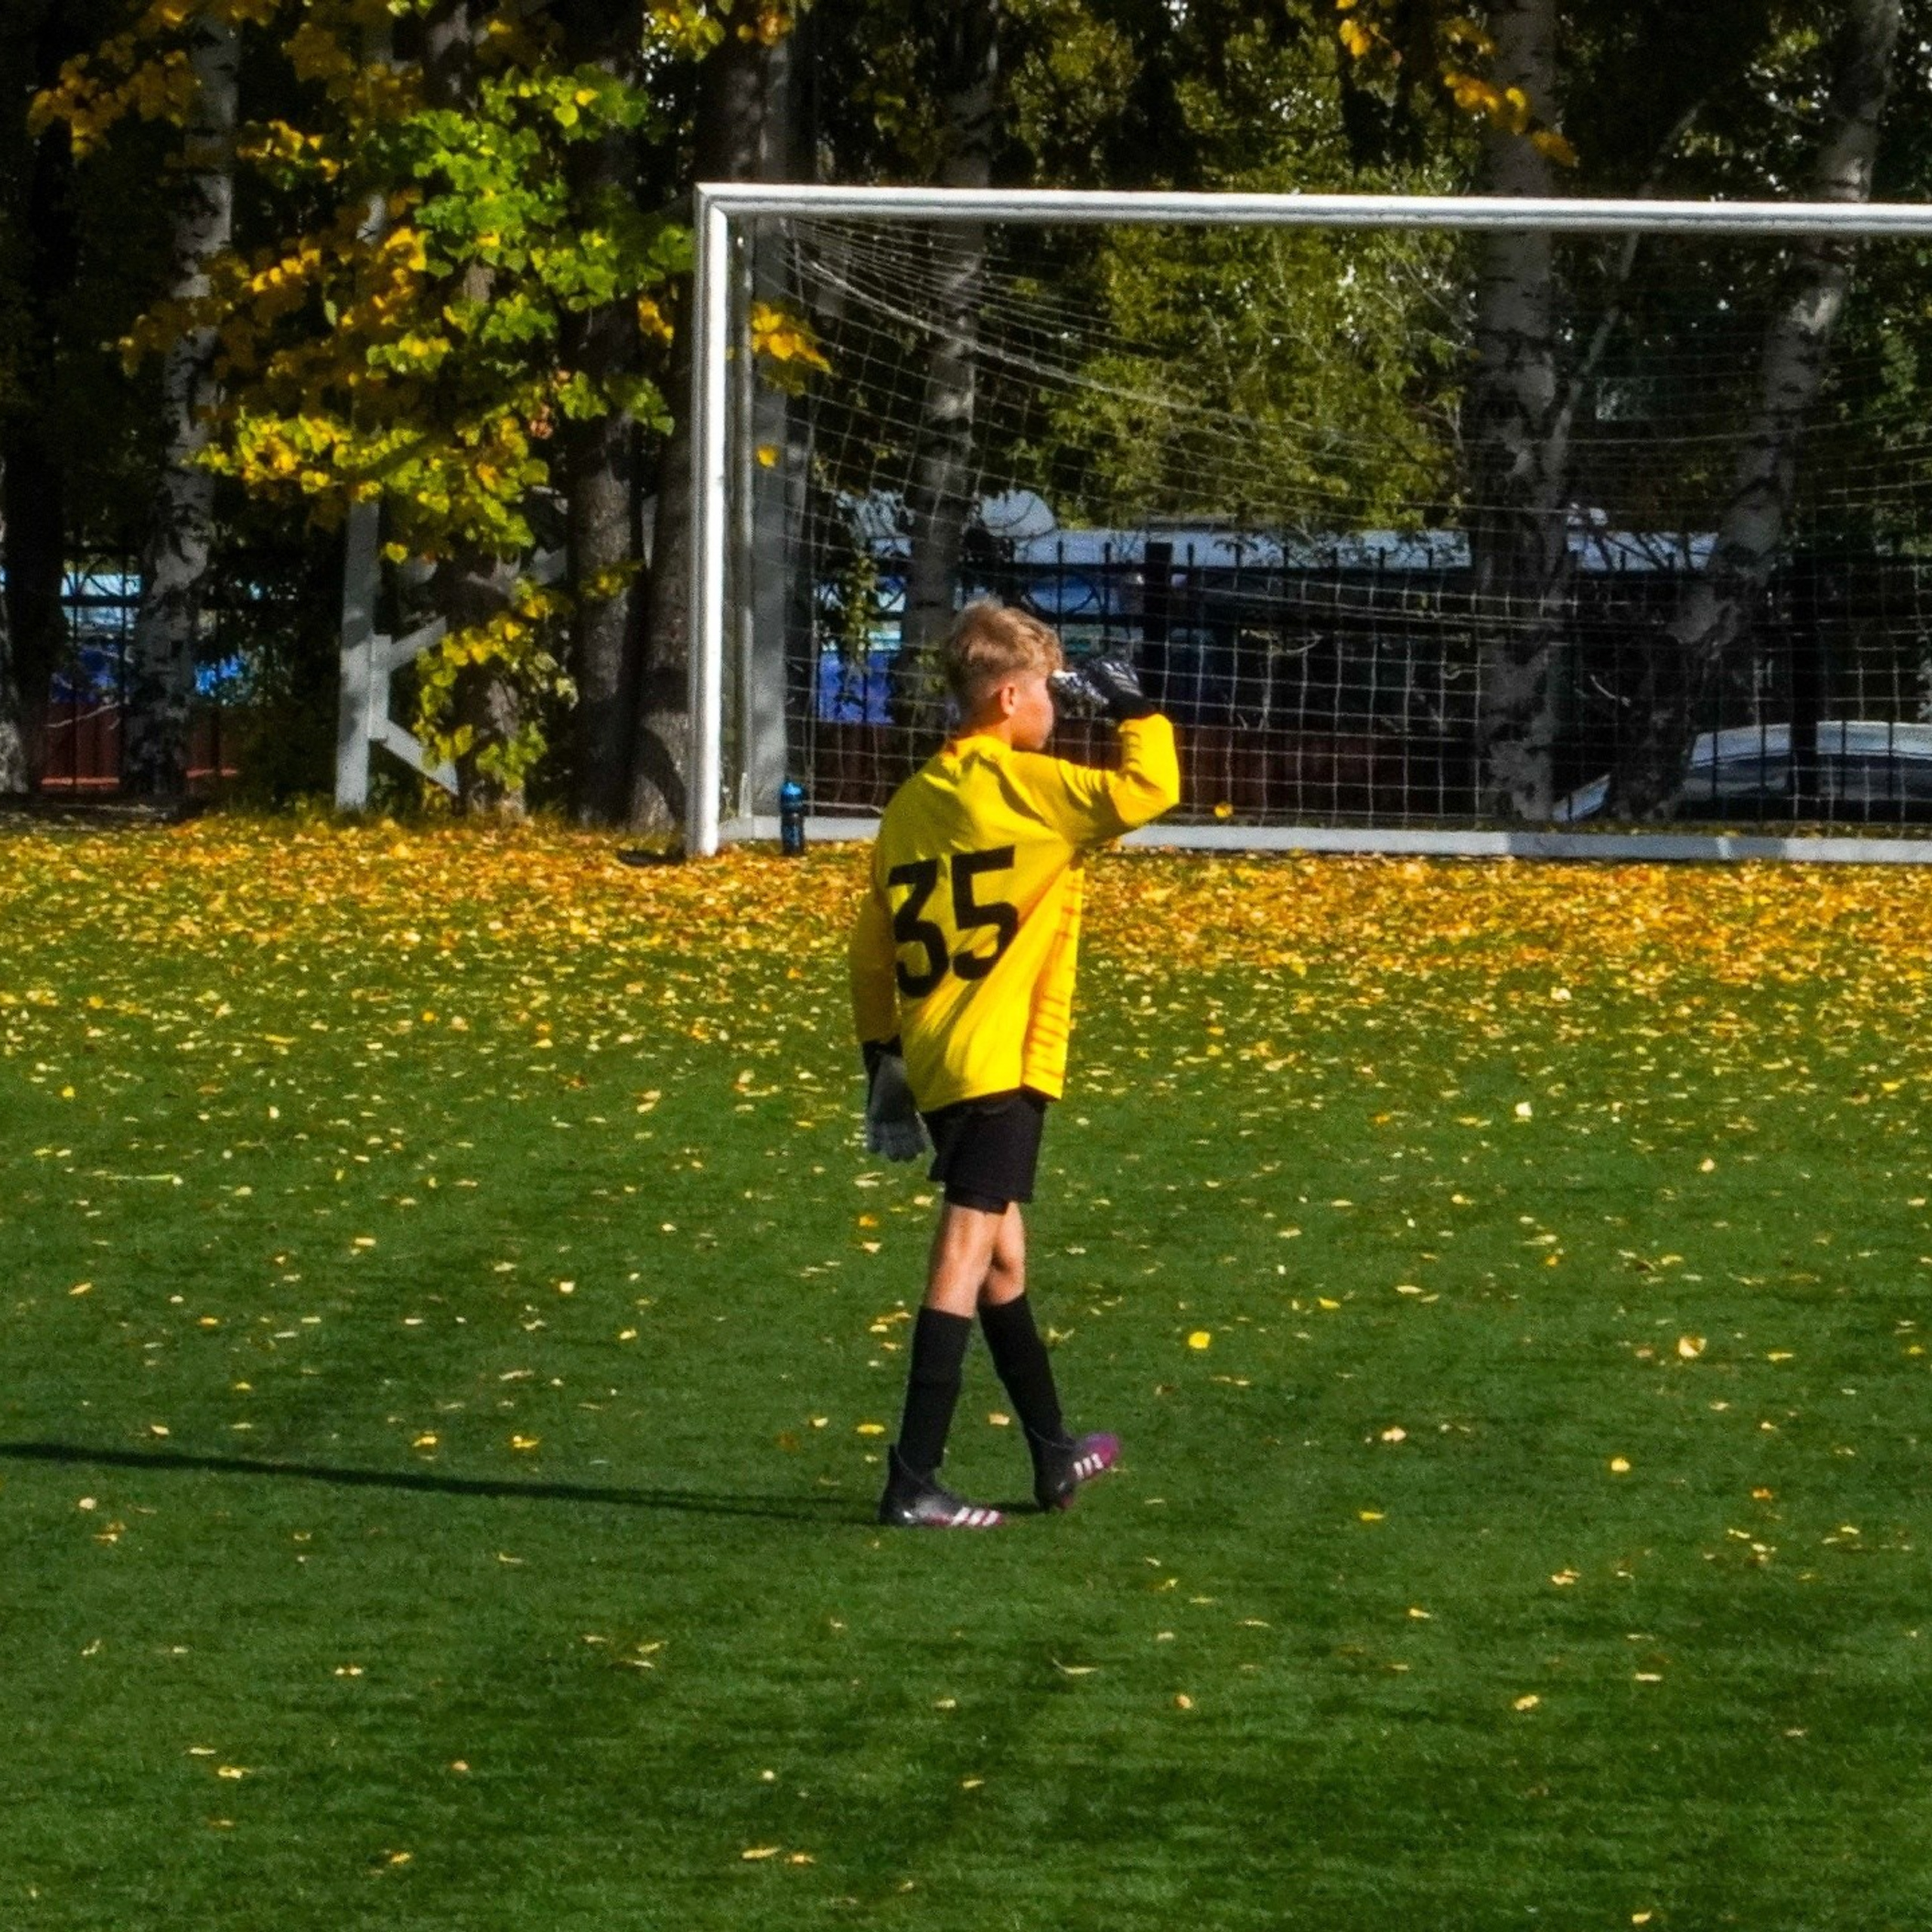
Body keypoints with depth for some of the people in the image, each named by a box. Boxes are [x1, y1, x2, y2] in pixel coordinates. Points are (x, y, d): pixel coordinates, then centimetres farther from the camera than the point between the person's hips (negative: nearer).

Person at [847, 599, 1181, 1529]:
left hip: (933, 1066, 8)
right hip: (1002, 1066, -8)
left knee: (1002, 1251, 19)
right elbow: (1148, 789, -18)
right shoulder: (1023, 785, -10)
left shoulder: (912, 803, 12)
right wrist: (1136, 711, 0)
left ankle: (1054, 1454, 32)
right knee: (966, 1258, -9)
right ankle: (913, 1483, -14)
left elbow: (872, 950, 15)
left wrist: (882, 1060, 21)